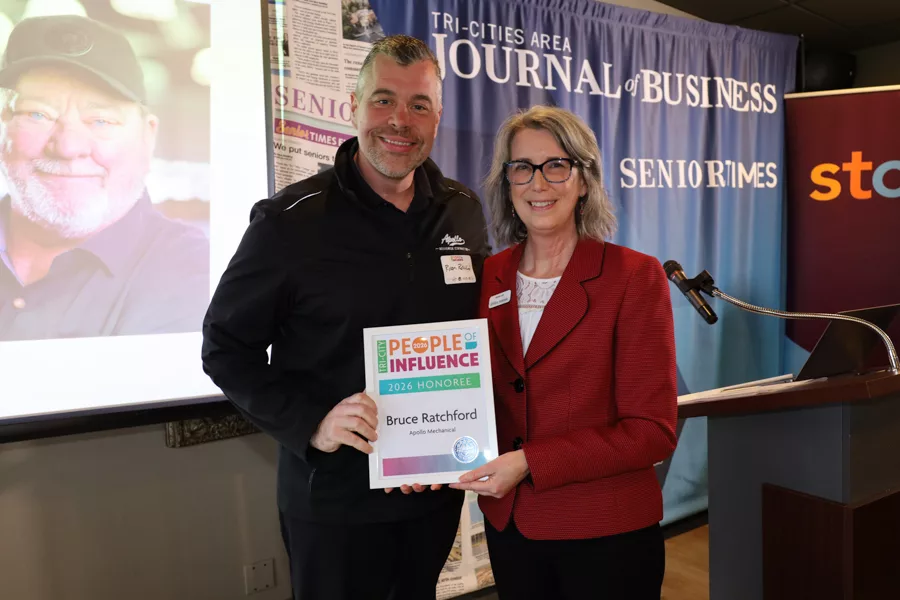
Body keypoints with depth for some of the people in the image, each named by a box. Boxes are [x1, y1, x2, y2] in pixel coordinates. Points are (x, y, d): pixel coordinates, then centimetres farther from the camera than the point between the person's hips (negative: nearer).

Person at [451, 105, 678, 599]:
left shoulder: (635, 277, -12)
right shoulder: (487, 279, 0)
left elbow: (652, 432, -15)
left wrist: (530, 463, -21)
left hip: (606, 534, -3)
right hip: (508, 526, 4)